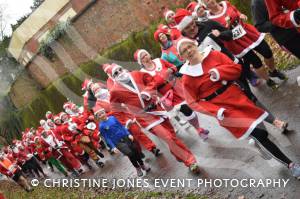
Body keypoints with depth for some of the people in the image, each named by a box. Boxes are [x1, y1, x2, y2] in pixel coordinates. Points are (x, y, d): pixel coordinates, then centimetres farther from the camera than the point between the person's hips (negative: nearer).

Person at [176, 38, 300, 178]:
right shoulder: (187, 77, -9)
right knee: (260, 135, -8)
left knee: (260, 129, 12)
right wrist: (216, 111, -19)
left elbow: (237, 68, -2)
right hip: (223, 109, -4)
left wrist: (219, 72, -21)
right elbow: (193, 102, -7)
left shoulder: (214, 55, -1)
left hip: (237, 97, 4)